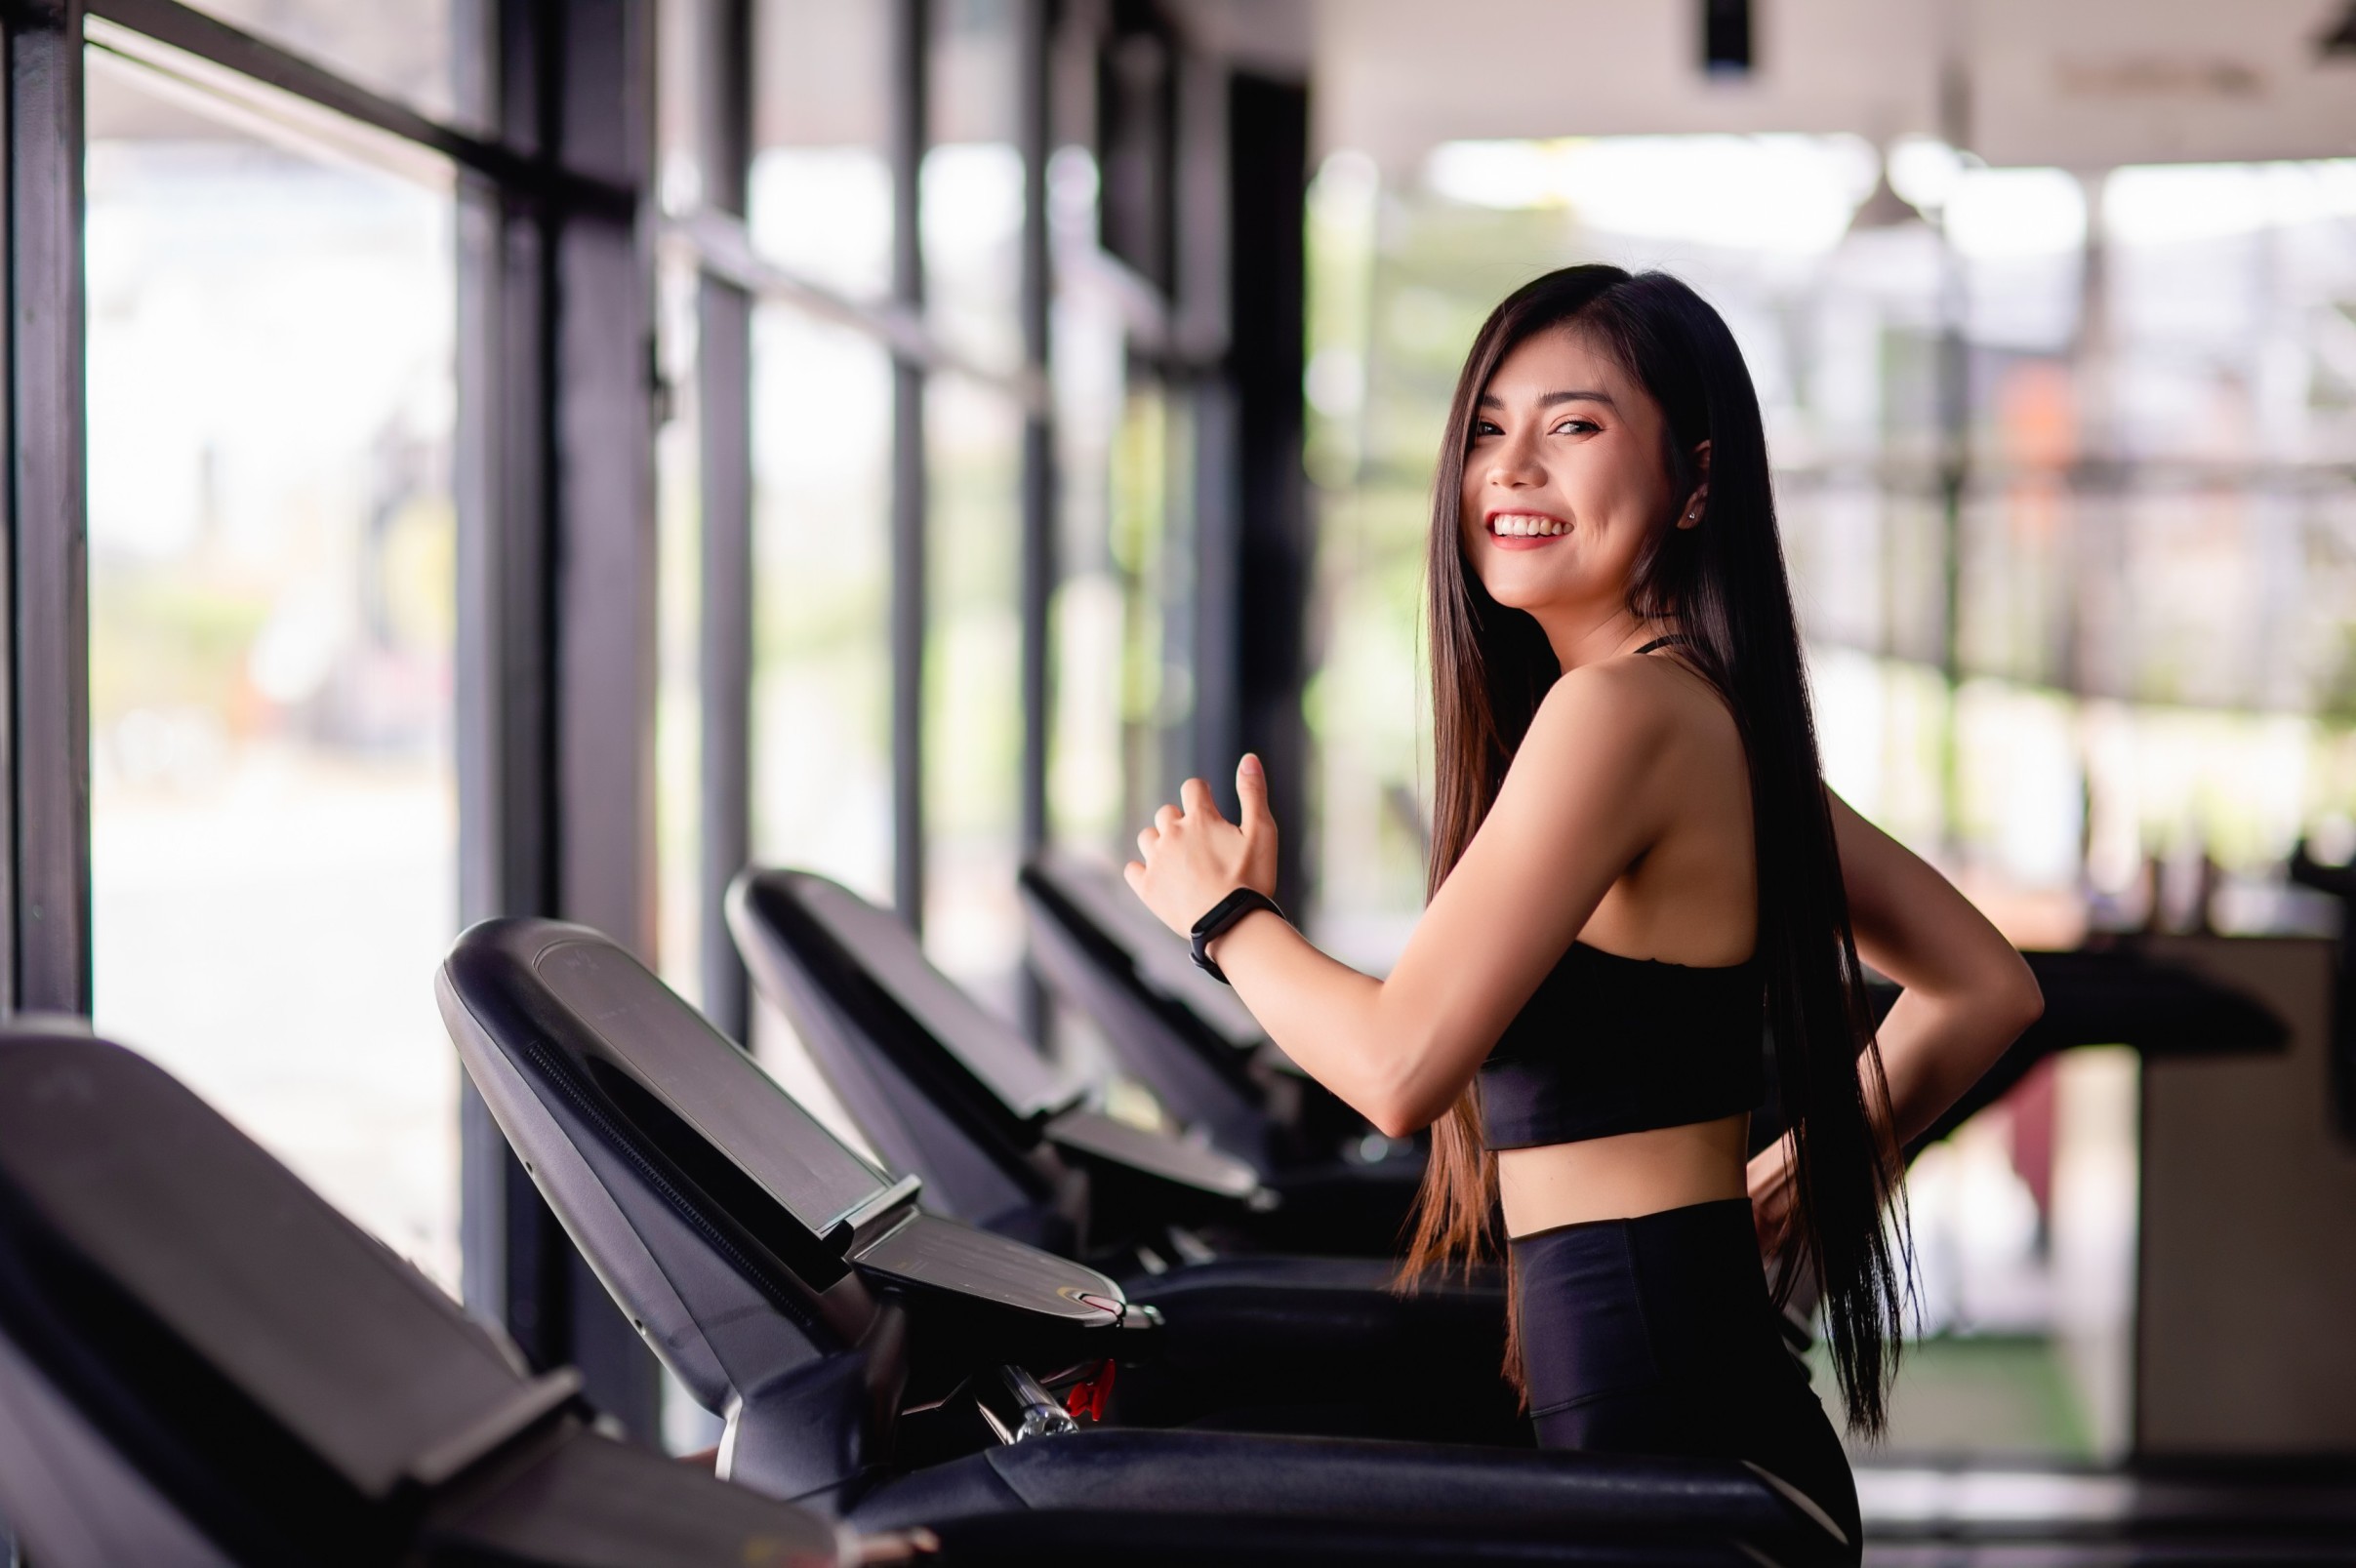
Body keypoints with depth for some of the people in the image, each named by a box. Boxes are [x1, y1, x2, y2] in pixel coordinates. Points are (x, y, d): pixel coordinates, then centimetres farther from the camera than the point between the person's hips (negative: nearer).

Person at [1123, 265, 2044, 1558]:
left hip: (1653, 1420, -9)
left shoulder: (1618, 705, -16)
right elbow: (1984, 990, 19)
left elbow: (1399, 1064, -20)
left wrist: (1222, 910, -3)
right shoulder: (1727, 710, 12)